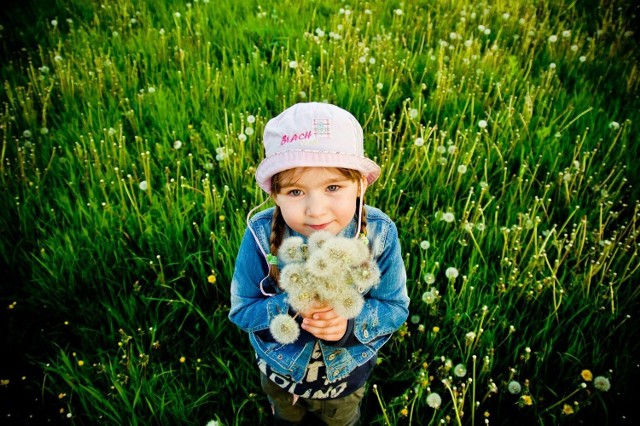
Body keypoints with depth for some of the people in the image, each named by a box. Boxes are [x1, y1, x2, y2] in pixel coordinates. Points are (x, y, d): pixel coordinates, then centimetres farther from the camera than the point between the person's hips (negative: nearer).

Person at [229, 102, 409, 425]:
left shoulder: (380, 234, -28)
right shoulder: (262, 235, -30)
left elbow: (396, 308, -18)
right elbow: (241, 310, -21)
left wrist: (352, 321, -39)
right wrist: (291, 307, -41)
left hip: (348, 373, 0)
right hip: (280, 372, 1)